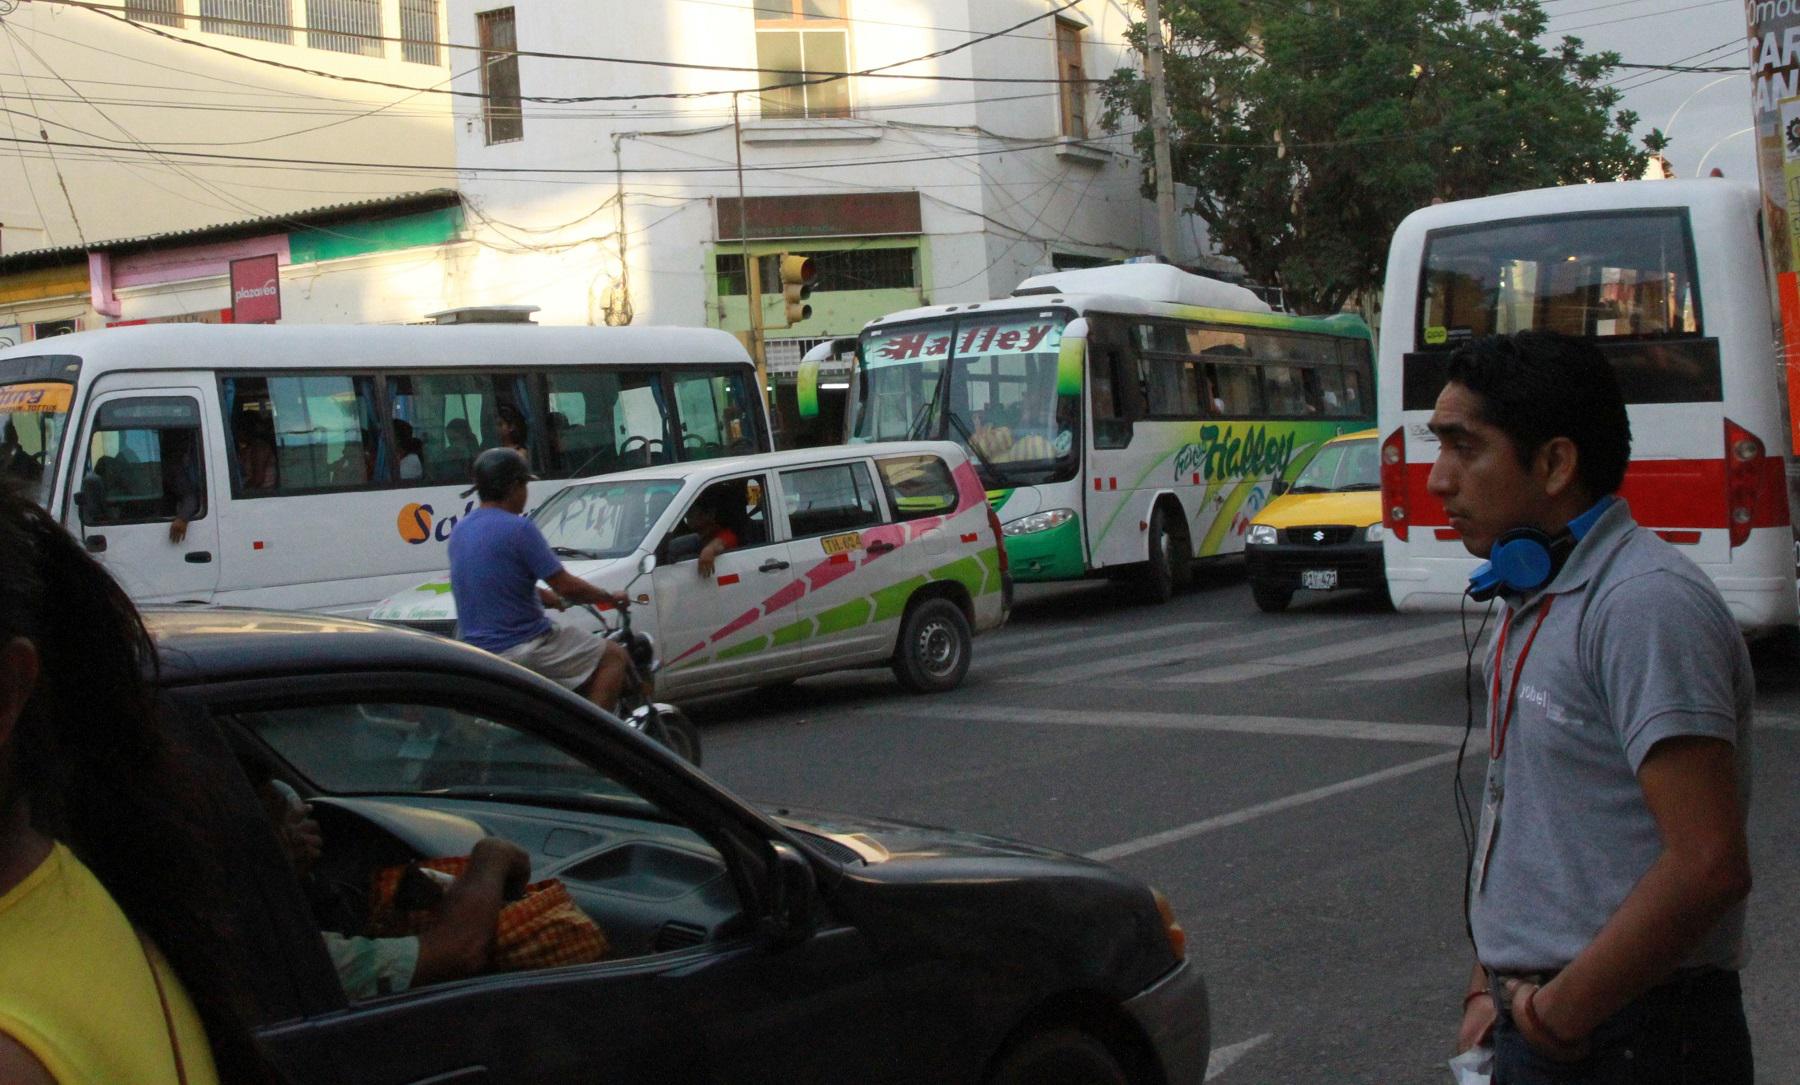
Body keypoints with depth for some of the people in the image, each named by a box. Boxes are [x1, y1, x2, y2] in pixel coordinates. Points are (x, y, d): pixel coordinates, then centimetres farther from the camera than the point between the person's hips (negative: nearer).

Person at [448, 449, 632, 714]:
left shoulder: (460, 530, 9)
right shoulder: (518, 528, -16)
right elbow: (565, 585, -15)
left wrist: (546, 597, 27)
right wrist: (608, 598, 0)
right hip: (523, 648, -9)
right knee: (613, 657, 0)